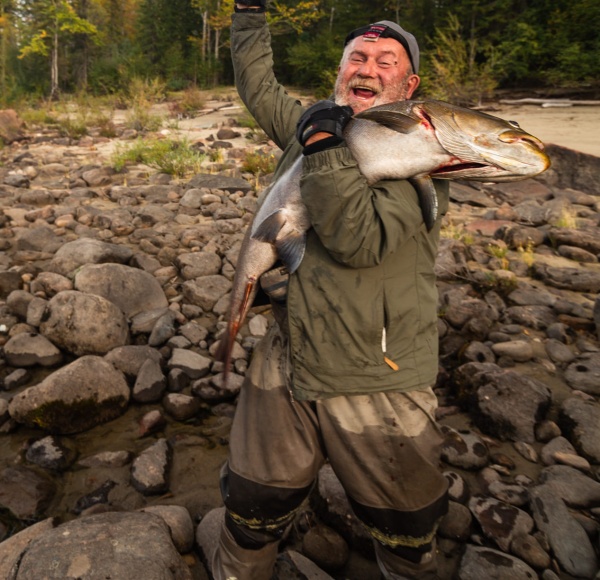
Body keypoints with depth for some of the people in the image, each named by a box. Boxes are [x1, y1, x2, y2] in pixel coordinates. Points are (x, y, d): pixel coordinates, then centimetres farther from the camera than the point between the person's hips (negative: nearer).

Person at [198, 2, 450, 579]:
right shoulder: (314, 124, 8)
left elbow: (362, 240, -25)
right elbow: (257, 84, 25)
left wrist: (326, 149, -23)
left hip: (376, 388, -3)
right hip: (285, 362, 4)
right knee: (251, 510, 18)